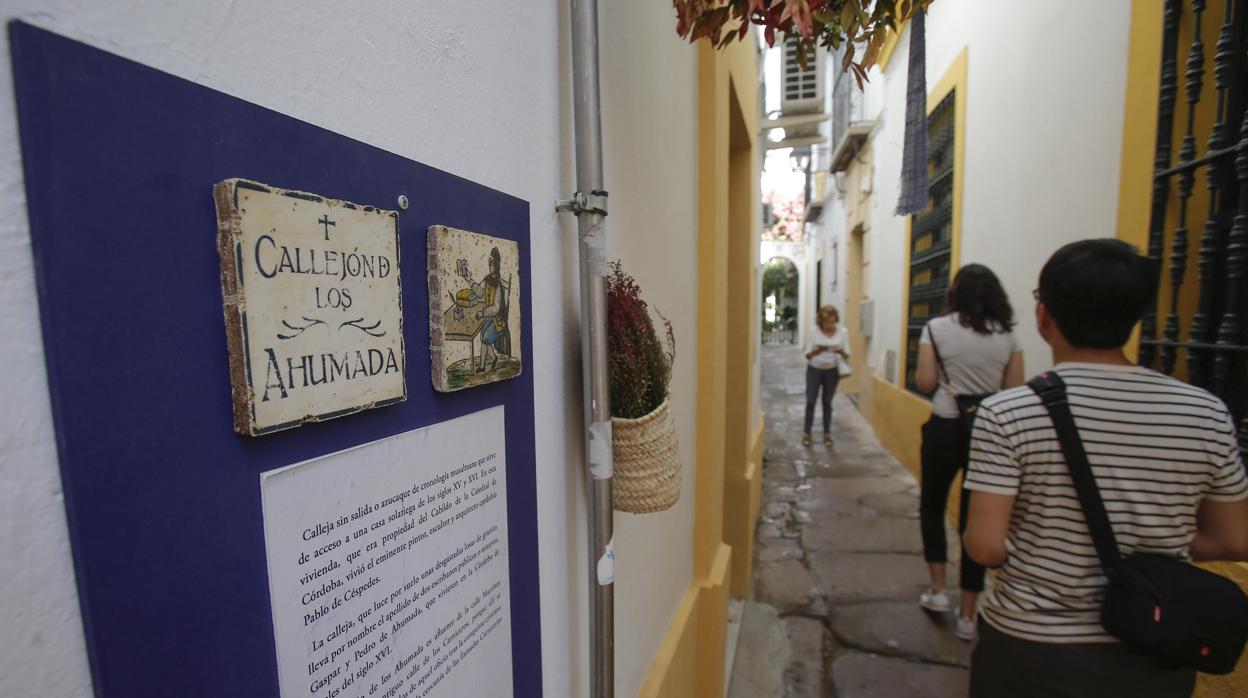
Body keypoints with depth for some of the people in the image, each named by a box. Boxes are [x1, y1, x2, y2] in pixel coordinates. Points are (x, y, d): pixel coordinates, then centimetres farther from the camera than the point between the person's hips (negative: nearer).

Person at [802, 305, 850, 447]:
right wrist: (813, 352, -30)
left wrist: (841, 352, -25)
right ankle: (806, 432, 12)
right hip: (814, 370, -1)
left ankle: (827, 433, 22)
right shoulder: (814, 331, -10)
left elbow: (847, 355, -2)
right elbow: (807, 355, -7)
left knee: (827, 402, 9)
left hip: (832, 371, 1)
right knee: (810, 401, -2)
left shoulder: (842, 332, -6)